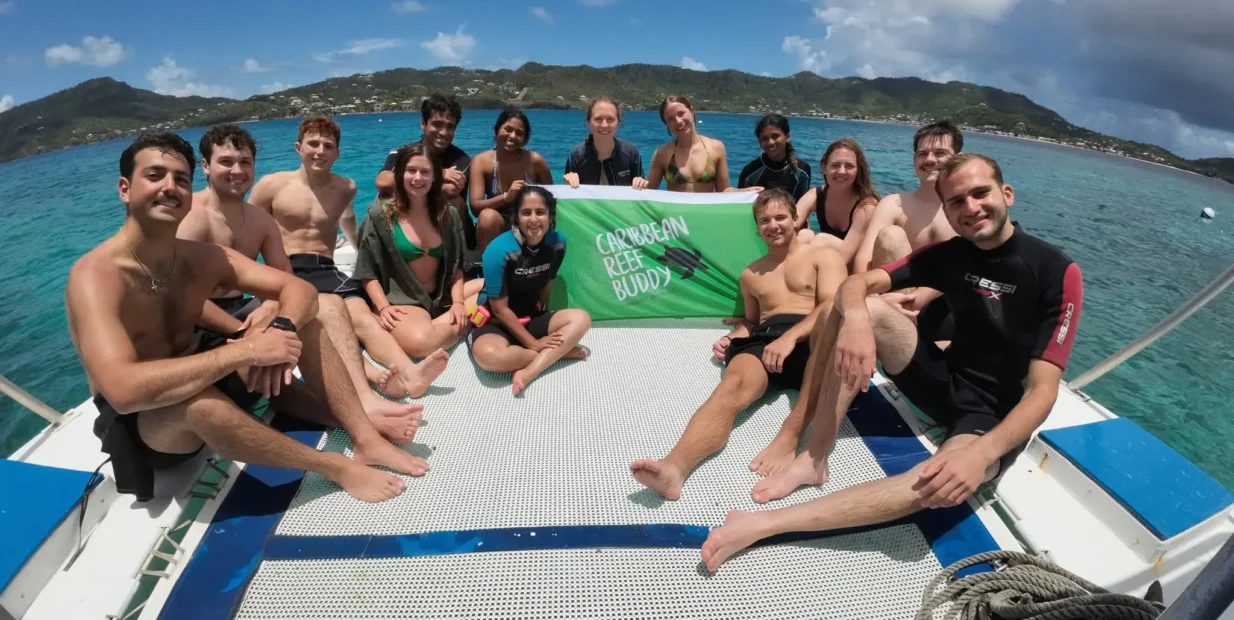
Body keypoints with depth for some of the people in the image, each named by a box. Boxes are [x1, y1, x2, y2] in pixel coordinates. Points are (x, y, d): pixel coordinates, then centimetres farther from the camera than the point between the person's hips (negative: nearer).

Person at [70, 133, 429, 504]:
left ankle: (366, 439, -16)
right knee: (194, 401, -41)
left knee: (298, 316, -7)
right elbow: (124, 390, -38)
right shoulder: (94, 276, -23)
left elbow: (298, 289, -10)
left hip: (202, 382, 6)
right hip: (138, 425, -6)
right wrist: (246, 350, -39)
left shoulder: (203, 258, -5)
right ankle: (339, 467, -23)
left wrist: (282, 330, -32)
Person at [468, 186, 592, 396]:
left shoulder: (557, 242, -8)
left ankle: (528, 372, -29)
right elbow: (499, 308, -17)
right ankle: (559, 352, -16)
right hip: (495, 323, -5)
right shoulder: (499, 250, -22)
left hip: (532, 319, 5)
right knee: (489, 356, -37)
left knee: (581, 319, -18)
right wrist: (533, 343, -17)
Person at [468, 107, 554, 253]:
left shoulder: (535, 160, -10)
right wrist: (506, 197, -36)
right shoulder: (481, 161, -10)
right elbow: (475, 207, -20)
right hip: (496, 228, -1)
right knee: (487, 216, -31)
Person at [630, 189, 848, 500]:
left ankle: (787, 441, -47)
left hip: (813, 338, -2)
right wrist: (732, 338, 12)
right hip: (763, 342, 2)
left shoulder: (824, 257, 17)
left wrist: (790, 337, -18)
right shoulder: (750, 275, 31)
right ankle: (674, 467, -58)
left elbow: (833, 307, 0)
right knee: (733, 383, -33)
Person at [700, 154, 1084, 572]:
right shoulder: (949, 254, 0)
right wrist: (855, 317, -34)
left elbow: (1042, 390, -21)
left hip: (998, 417, -4)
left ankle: (763, 524, -38)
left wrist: (982, 453, -40)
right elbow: (856, 283, -8)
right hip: (946, 383, 5)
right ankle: (815, 458, -19)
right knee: (867, 309, -19)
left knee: (944, 484, -40)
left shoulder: (1057, 272, -15)